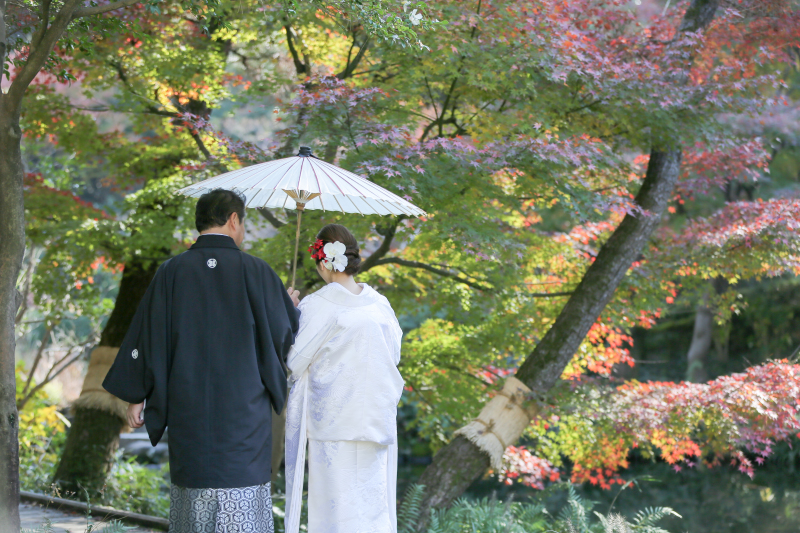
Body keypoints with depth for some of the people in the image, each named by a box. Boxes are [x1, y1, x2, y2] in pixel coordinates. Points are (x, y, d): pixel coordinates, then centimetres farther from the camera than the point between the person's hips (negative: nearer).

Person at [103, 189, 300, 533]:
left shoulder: (172, 272, -1)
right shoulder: (255, 272, -6)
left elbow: (147, 335, -1)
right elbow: (285, 334, 2)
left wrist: (136, 396, 7)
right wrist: (291, 308, 24)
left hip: (188, 410, 2)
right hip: (243, 410, -2)